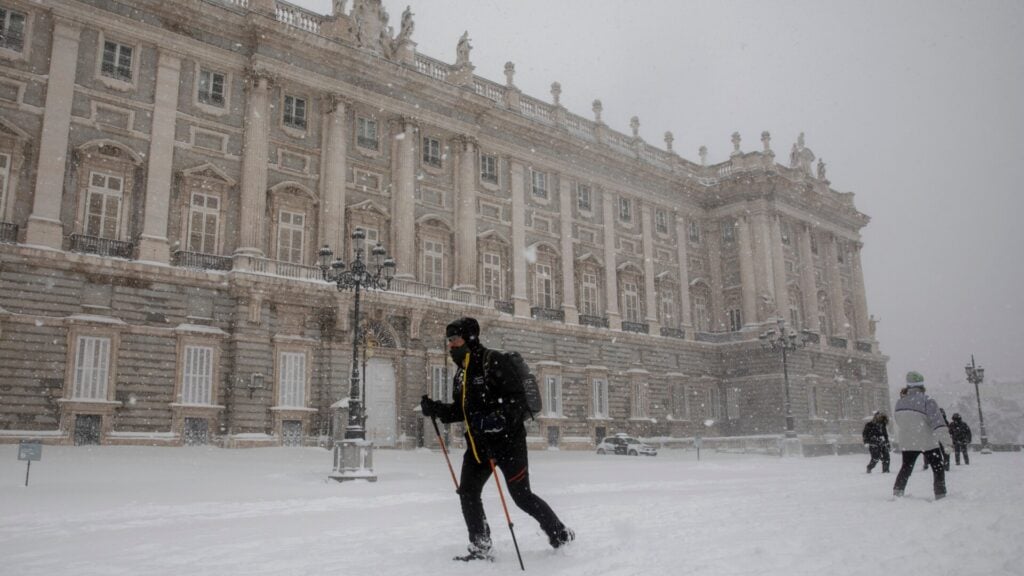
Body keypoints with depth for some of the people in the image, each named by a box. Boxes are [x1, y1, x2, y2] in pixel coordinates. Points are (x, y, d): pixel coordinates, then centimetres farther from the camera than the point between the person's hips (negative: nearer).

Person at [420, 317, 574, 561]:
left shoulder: (493, 361, -14)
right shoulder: (461, 372, 12)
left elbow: (517, 399, -19)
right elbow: (460, 411, 17)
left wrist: (497, 420, -33)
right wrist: (435, 409, 2)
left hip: (507, 440, -8)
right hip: (477, 443, 8)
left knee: (521, 496, 0)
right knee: (468, 493, 1)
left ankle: (561, 533, 21)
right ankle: (480, 548, 13)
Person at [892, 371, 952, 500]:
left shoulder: (899, 403, 1)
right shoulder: (927, 401, -15)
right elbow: (937, 420, -23)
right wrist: (946, 440, -28)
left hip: (907, 442, 4)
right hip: (928, 442, -4)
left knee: (906, 467, 18)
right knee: (938, 468, 9)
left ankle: (897, 492, 13)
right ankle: (940, 495, 3)